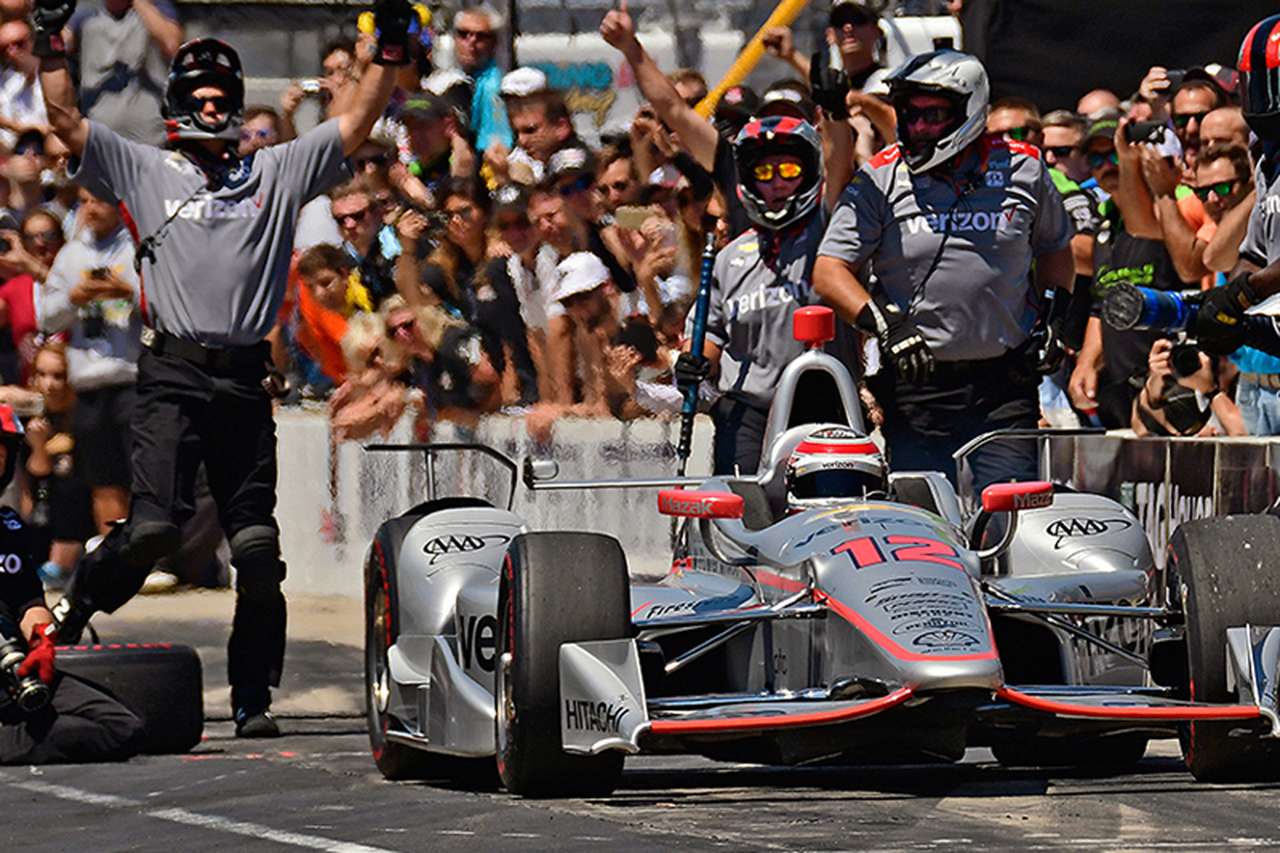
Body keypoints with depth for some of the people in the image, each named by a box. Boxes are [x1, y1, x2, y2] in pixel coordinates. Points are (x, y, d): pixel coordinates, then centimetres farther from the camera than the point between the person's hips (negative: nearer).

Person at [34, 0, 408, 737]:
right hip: (173, 374, -2)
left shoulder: (279, 171, 16)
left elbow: (358, 124, 13)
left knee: (258, 547, -1)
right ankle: (71, 615, 11)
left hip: (247, 382, 2)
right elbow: (66, 119, 7)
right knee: (154, 525, -16)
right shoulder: (144, 171, 12)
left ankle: (253, 697, 7)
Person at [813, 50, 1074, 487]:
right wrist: (884, 324, -18)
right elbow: (829, 270, -3)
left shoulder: (1022, 169, 4)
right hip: (916, 385, 0)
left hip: (1003, 389, 0)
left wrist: (1054, 317, 6)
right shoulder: (880, 180, 0)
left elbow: (1056, 250, 22)